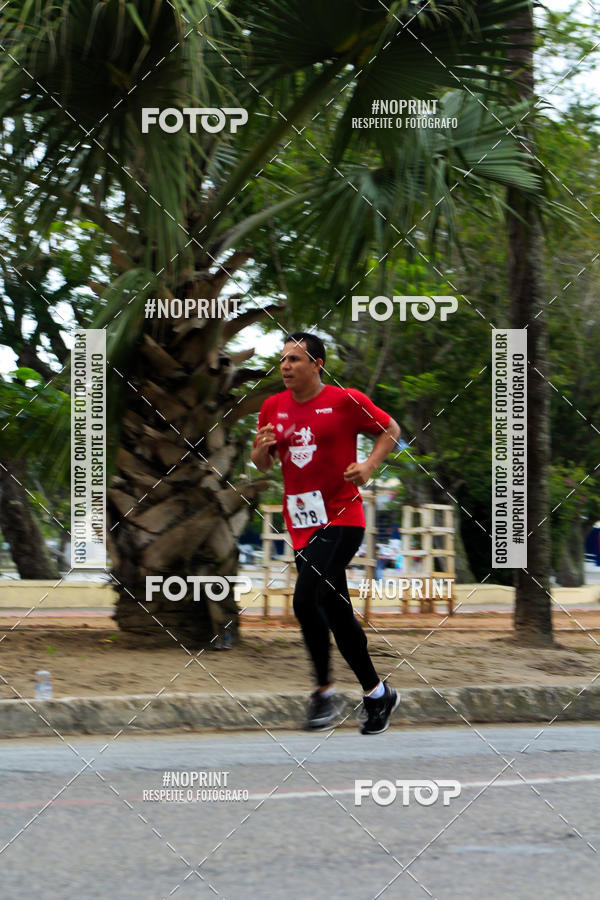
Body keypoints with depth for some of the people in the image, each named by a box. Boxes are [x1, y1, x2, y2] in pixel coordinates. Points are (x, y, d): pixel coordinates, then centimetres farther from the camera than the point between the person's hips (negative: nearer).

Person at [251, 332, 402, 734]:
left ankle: (324, 690, -6)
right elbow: (262, 463, 18)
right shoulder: (273, 408, 9)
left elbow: (391, 429, 5)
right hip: (301, 522, 6)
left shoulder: (346, 400, -5)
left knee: (306, 599, -20)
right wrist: (262, 449, -5)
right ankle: (377, 693, 20)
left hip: (341, 519, -6)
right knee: (335, 608, 8)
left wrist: (369, 466, -10)